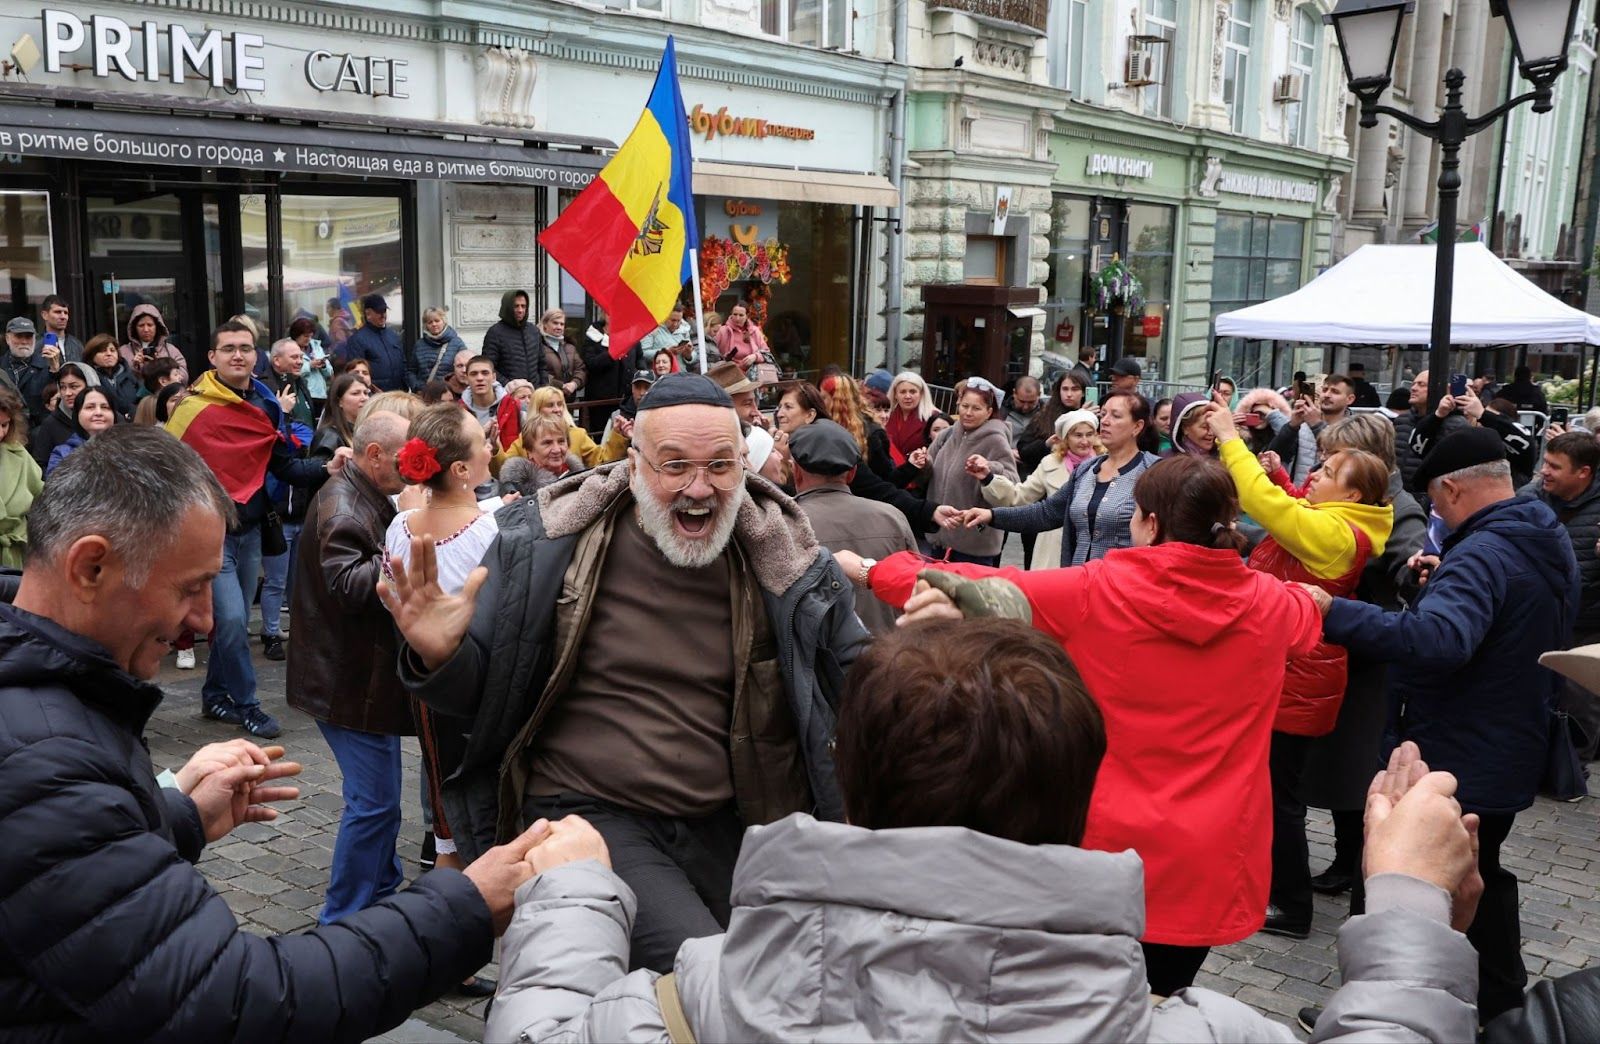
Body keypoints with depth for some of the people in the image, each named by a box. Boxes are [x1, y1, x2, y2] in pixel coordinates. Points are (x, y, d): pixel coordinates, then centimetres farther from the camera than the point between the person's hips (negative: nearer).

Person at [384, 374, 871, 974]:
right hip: (586, 814, -3)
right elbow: (479, 689, 4)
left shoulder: (779, 559, 0)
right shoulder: (545, 543, -4)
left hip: (721, 828, 3)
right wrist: (440, 659, -19)